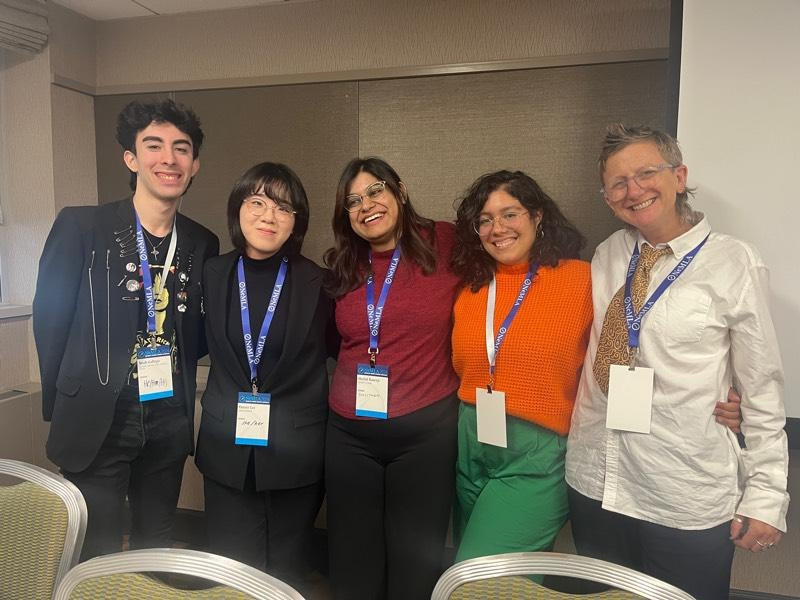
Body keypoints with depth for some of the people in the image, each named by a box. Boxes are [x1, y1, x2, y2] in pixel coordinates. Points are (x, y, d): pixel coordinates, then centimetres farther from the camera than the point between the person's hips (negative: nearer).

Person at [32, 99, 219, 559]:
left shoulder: (203, 244, 2)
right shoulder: (80, 226, -9)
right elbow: (50, 320, -4)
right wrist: (62, 407, 0)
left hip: (170, 422, 4)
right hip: (97, 420, -3)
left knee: (156, 547, 20)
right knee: (98, 556, 10)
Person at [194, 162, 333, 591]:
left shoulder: (317, 283, -7)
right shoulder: (213, 274, 1)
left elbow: (332, 349, 4)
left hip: (296, 455, -2)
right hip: (227, 451, 2)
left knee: (287, 573, 16)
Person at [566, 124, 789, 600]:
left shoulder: (733, 263, -10)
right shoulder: (607, 256, 2)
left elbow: (763, 389, -6)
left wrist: (767, 496, -4)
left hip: (688, 500, -3)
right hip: (595, 483, 4)